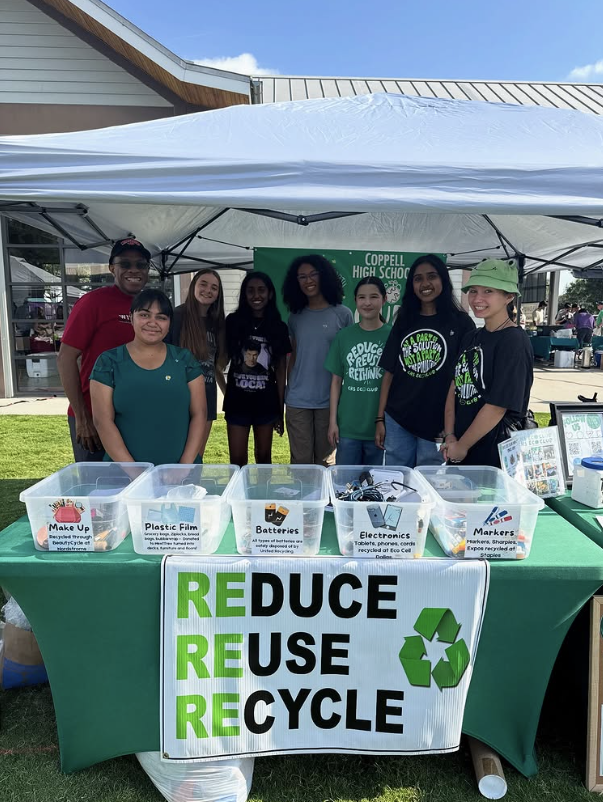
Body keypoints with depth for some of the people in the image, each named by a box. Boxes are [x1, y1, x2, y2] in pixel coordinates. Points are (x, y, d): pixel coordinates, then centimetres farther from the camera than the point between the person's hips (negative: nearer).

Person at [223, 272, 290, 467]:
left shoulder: (278, 328, 1)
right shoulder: (233, 322, 0)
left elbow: (281, 370, 3)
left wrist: (280, 408, 1)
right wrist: (225, 388, -7)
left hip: (266, 402, 1)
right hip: (237, 402, 0)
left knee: (264, 457, 13)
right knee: (237, 460, 3)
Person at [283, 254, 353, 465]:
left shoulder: (343, 314, 0)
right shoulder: (295, 316, 9)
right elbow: (293, 357, 13)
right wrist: (287, 391, 9)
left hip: (330, 401, -2)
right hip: (297, 402, 2)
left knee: (324, 461, 9)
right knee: (300, 462, 5)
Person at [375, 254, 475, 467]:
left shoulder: (460, 322, -2)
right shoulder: (404, 321, 8)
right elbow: (389, 372, 9)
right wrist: (380, 419, 6)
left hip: (437, 423, -3)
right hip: (396, 420, 3)